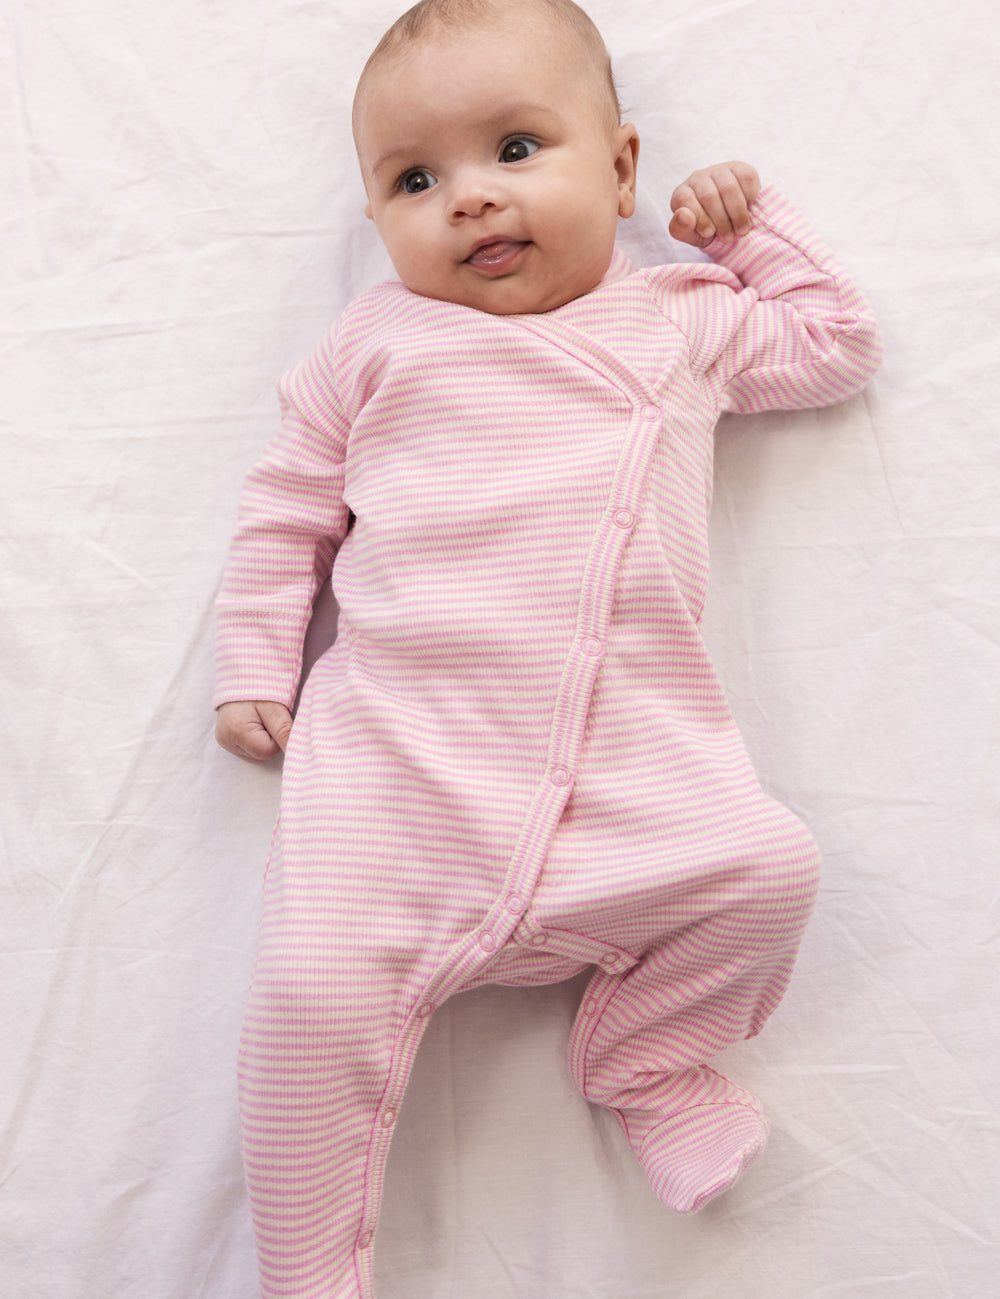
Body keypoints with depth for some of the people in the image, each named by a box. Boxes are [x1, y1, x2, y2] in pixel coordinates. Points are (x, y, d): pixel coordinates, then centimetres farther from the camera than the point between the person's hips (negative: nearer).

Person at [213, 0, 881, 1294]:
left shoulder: (684, 319, 18)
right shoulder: (382, 337, 15)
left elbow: (835, 343, 32)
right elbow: (290, 499, 18)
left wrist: (751, 221, 26)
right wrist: (255, 666, 12)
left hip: (632, 741, 2)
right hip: (397, 738, -1)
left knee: (767, 866, -19)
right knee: (309, 988, -14)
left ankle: (647, 1056, 12)